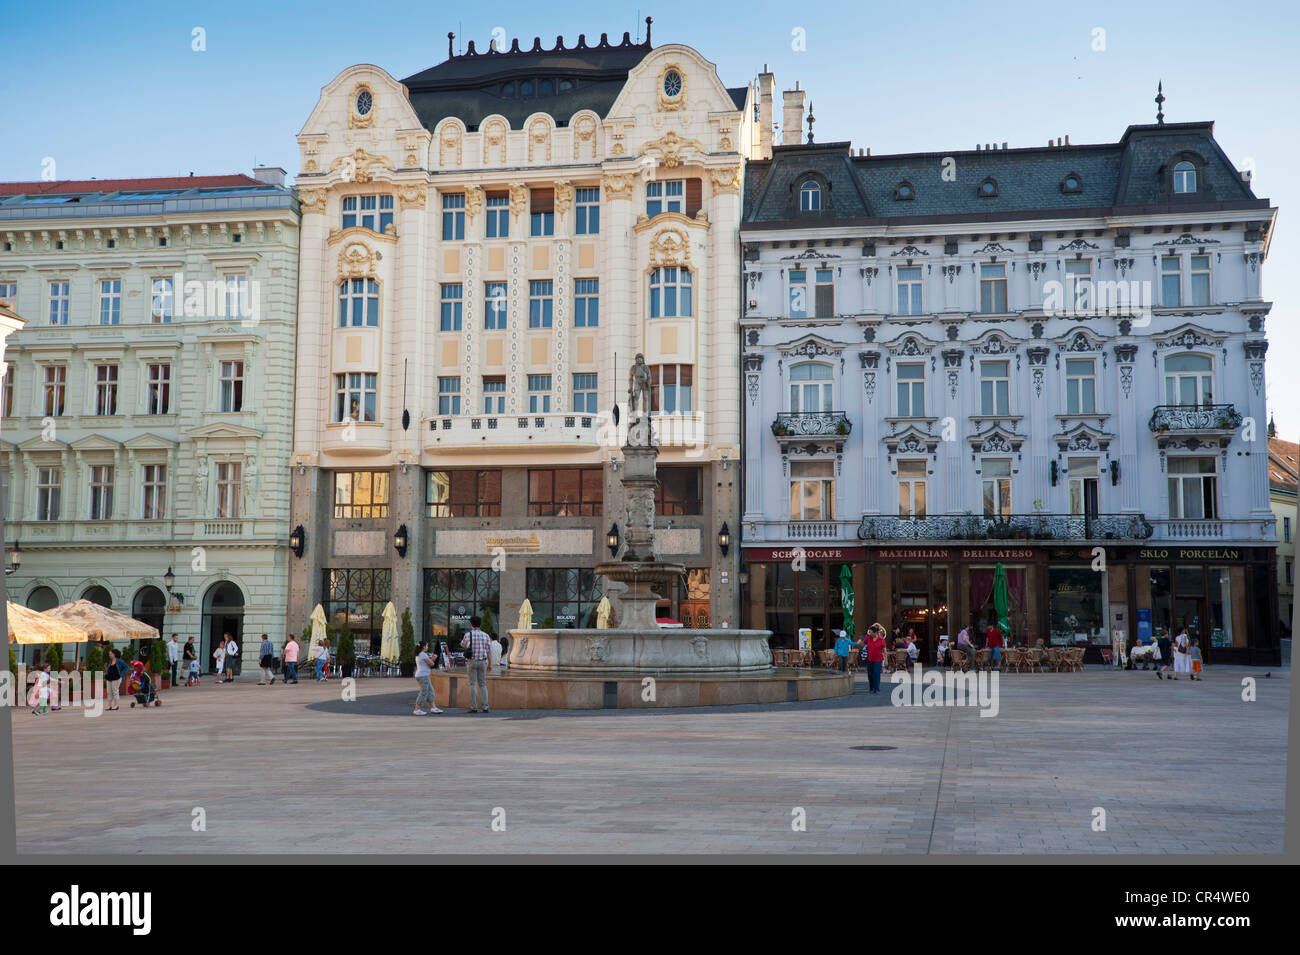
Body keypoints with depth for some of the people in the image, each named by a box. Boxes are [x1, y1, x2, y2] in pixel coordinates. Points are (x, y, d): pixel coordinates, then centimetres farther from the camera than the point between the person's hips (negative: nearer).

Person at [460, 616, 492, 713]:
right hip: (482, 662, 2)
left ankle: (474, 707, -3)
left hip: (472, 662, -2)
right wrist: (490, 664, 7)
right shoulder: (485, 636, 1)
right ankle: (485, 707, 1)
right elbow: (489, 651, 1)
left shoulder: (468, 635, -4)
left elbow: (463, 646, 16)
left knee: (473, 684, 1)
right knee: (483, 685, 8)